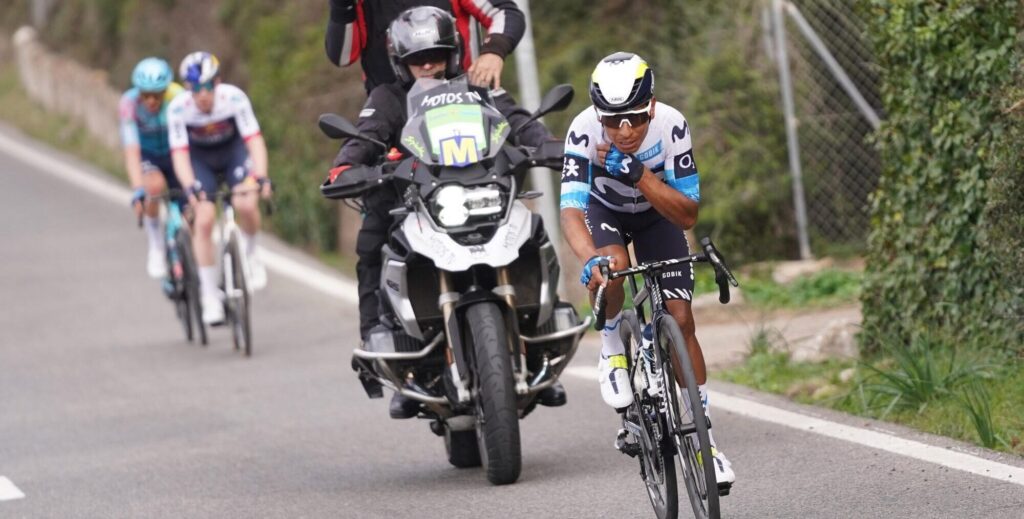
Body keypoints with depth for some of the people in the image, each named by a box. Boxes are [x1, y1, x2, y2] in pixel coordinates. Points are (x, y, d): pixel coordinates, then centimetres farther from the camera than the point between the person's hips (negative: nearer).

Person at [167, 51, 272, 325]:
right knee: (204, 220, -16)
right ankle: (210, 297, -6)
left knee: (246, 205, -26)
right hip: (200, 158, 0)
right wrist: (191, 187, -47)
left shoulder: (234, 97, -29)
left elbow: (254, 140, -32)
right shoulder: (178, 108, -28)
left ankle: (250, 254, 6)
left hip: (233, 151, 0)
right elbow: (179, 154, -31)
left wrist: (261, 177, -47)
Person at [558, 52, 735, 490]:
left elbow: (688, 215, -28)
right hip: (604, 209, -1)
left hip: (657, 212, 1)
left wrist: (641, 177, -43)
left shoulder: (672, 126, -33)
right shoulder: (584, 130, -36)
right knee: (611, 264, -35)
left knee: (680, 321, -9)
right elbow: (571, 210, -43)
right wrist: (590, 260, -62)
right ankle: (612, 348, -7)